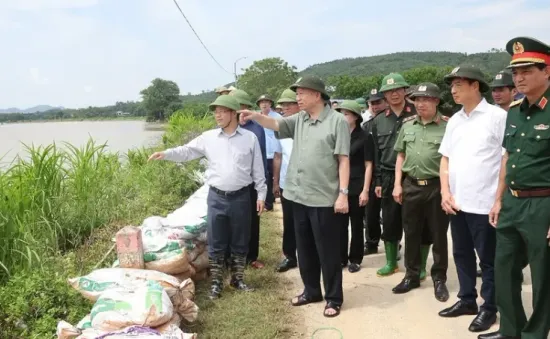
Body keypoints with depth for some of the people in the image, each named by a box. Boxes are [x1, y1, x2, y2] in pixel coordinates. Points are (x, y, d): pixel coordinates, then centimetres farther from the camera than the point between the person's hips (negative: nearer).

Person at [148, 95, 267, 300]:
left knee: (240, 242, 11)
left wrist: (261, 194, 1)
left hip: (240, 197, -1)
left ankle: (237, 279, 28)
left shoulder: (250, 138, 0)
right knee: (216, 243, 7)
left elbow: (258, 170, 2)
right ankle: (216, 283, 20)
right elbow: (186, 151, 2)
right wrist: (165, 154, -14)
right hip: (216, 197, 1)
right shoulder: (208, 137, 3)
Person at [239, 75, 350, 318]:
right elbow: (275, 124, 3)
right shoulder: (299, 119, 11)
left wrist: (343, 193, -14)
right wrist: (255, 116, -17)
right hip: (299, 195, 7)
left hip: (324, 198, -6)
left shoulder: (337, 121, -8)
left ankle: (334, 298, 18)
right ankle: (311, 291, 33)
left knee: (327, 251, 4)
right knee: (305, 249, 17)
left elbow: (343, 160, -10)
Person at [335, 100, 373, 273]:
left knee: (356, 225, 6)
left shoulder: (364, 137, -4)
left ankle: (355, 260, 17)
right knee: (340, 225, 6)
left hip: (356, 188, -4)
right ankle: (341, 258, 17)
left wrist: (365, 190, -12)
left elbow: (368, 165, -6)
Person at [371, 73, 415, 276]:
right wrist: (378, 181, 7)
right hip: (389, 178, 3)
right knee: (390, 222, 9)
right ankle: (391, 263, 23)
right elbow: (376, 154, 11)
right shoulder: (379, 121, 9)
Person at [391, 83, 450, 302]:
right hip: (411, 186, 4)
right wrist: (397, 184, 7)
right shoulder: (407, 125, 9)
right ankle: (412, 275, 26)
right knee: (411, 233, 12)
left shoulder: (447, 126, -6)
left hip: (437, 187, -4)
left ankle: (439, 279, 21)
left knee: (438, 235, 6)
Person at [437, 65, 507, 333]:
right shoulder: (454, 120, 11)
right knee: (461, 254, 16)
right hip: (456, 202, 6)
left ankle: (489, 308, 21)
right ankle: (467, 300, 31)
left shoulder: (497, 116, -8)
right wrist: (445, 193, 3)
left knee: (488, 259, 7)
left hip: (485, 203, -6)